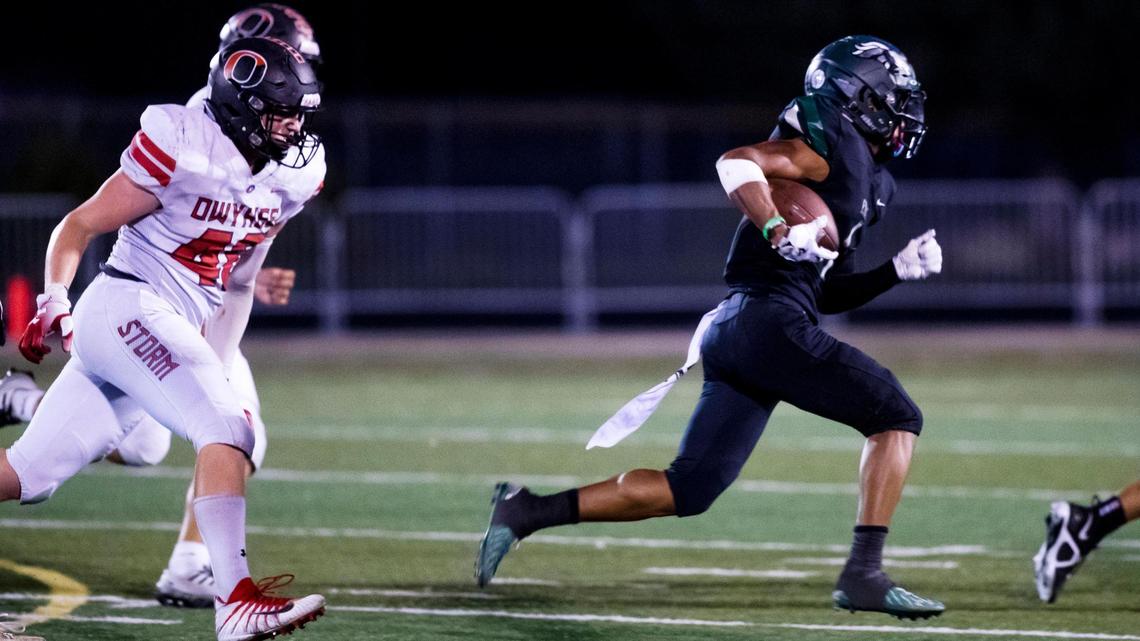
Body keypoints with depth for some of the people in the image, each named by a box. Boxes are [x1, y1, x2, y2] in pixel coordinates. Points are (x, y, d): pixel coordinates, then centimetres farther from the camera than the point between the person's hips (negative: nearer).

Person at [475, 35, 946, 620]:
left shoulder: (866, 176, 27)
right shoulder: (831, 143, -2)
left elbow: (827, 293, 29)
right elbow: (736, 162, -18)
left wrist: (899, 269, 18)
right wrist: (780, 233, -28)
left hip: (732, 329, 9)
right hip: (771, 320, -9)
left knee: (688, 489, 5)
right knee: (895, 415, -5)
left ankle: (526, 511, 4)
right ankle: (864, 572, -11)